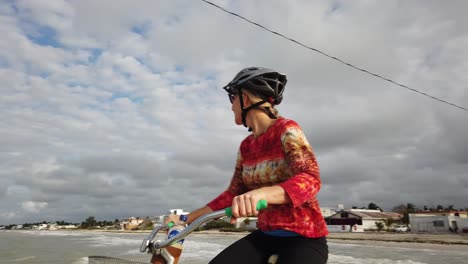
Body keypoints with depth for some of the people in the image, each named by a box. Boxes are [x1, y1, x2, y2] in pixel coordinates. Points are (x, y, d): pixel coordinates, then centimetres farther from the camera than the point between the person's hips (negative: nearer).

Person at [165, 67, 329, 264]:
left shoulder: (287, 130, -14)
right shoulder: (246, 146, 6)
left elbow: (311, 179, -28)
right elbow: (233, 193, 9)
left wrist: (260, 193, -46)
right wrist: (187, 219, 5)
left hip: (304, 238, -5)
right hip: (265, 235, 6)